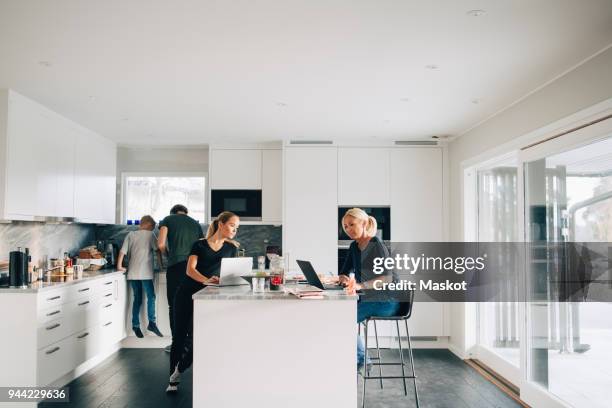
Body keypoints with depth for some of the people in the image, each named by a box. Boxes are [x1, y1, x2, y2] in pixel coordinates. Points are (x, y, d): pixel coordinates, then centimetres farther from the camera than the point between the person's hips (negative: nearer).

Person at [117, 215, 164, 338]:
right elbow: (157, 250, -4)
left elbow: (122, 251, 6)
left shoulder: (130, 234, 12)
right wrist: (160, 264, 6)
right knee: (151, 297, 1)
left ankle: (135, 326, 10)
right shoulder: (150, 235, 2)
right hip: (145, 272, -4)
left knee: (137, 299, 10)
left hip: (133, 273, 5)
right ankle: (151, 323, -9)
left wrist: (119, 266, 13)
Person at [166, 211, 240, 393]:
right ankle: (173, 380, 16)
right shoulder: (200, 244, 4)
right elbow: (190, 269, -9)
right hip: (187, 293, 0)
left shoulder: (231, 248, 9)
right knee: (179, 336, 2)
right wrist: (206, 280, -26)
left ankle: (179, 369, 18)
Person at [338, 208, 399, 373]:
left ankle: (361, 359, 3)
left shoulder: (377, 245, -18)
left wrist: (360, 285, -44)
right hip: (368, 299, 8)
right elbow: (344, 273, 9)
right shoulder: (354, 246, 7)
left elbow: (387, 277, -29)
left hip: (385, 301, -8)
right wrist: (343, 279, -17)